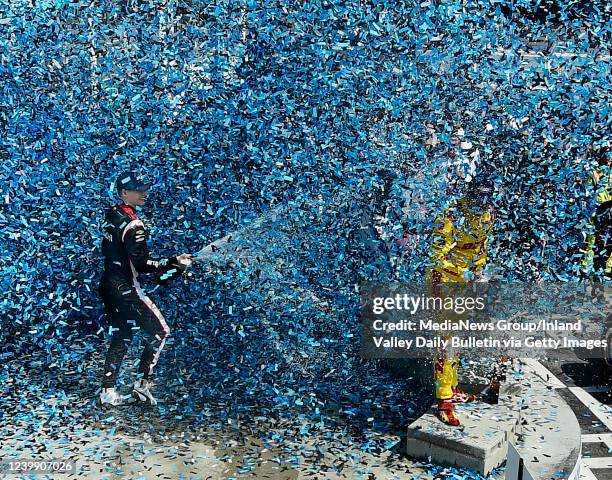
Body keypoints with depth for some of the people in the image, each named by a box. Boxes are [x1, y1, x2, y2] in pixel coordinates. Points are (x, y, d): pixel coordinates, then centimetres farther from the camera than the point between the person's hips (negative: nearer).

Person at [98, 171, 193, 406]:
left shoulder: (111, 216, 8)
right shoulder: (133, 225, -19)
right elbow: (142, 264, -23)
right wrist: (174, 262, -17)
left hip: (108, 286, 9)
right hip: (126, 289, -9)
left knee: (121, 336, 16)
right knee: (159, 331, 3)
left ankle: (108, 391, 16)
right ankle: (142, 383, 2)